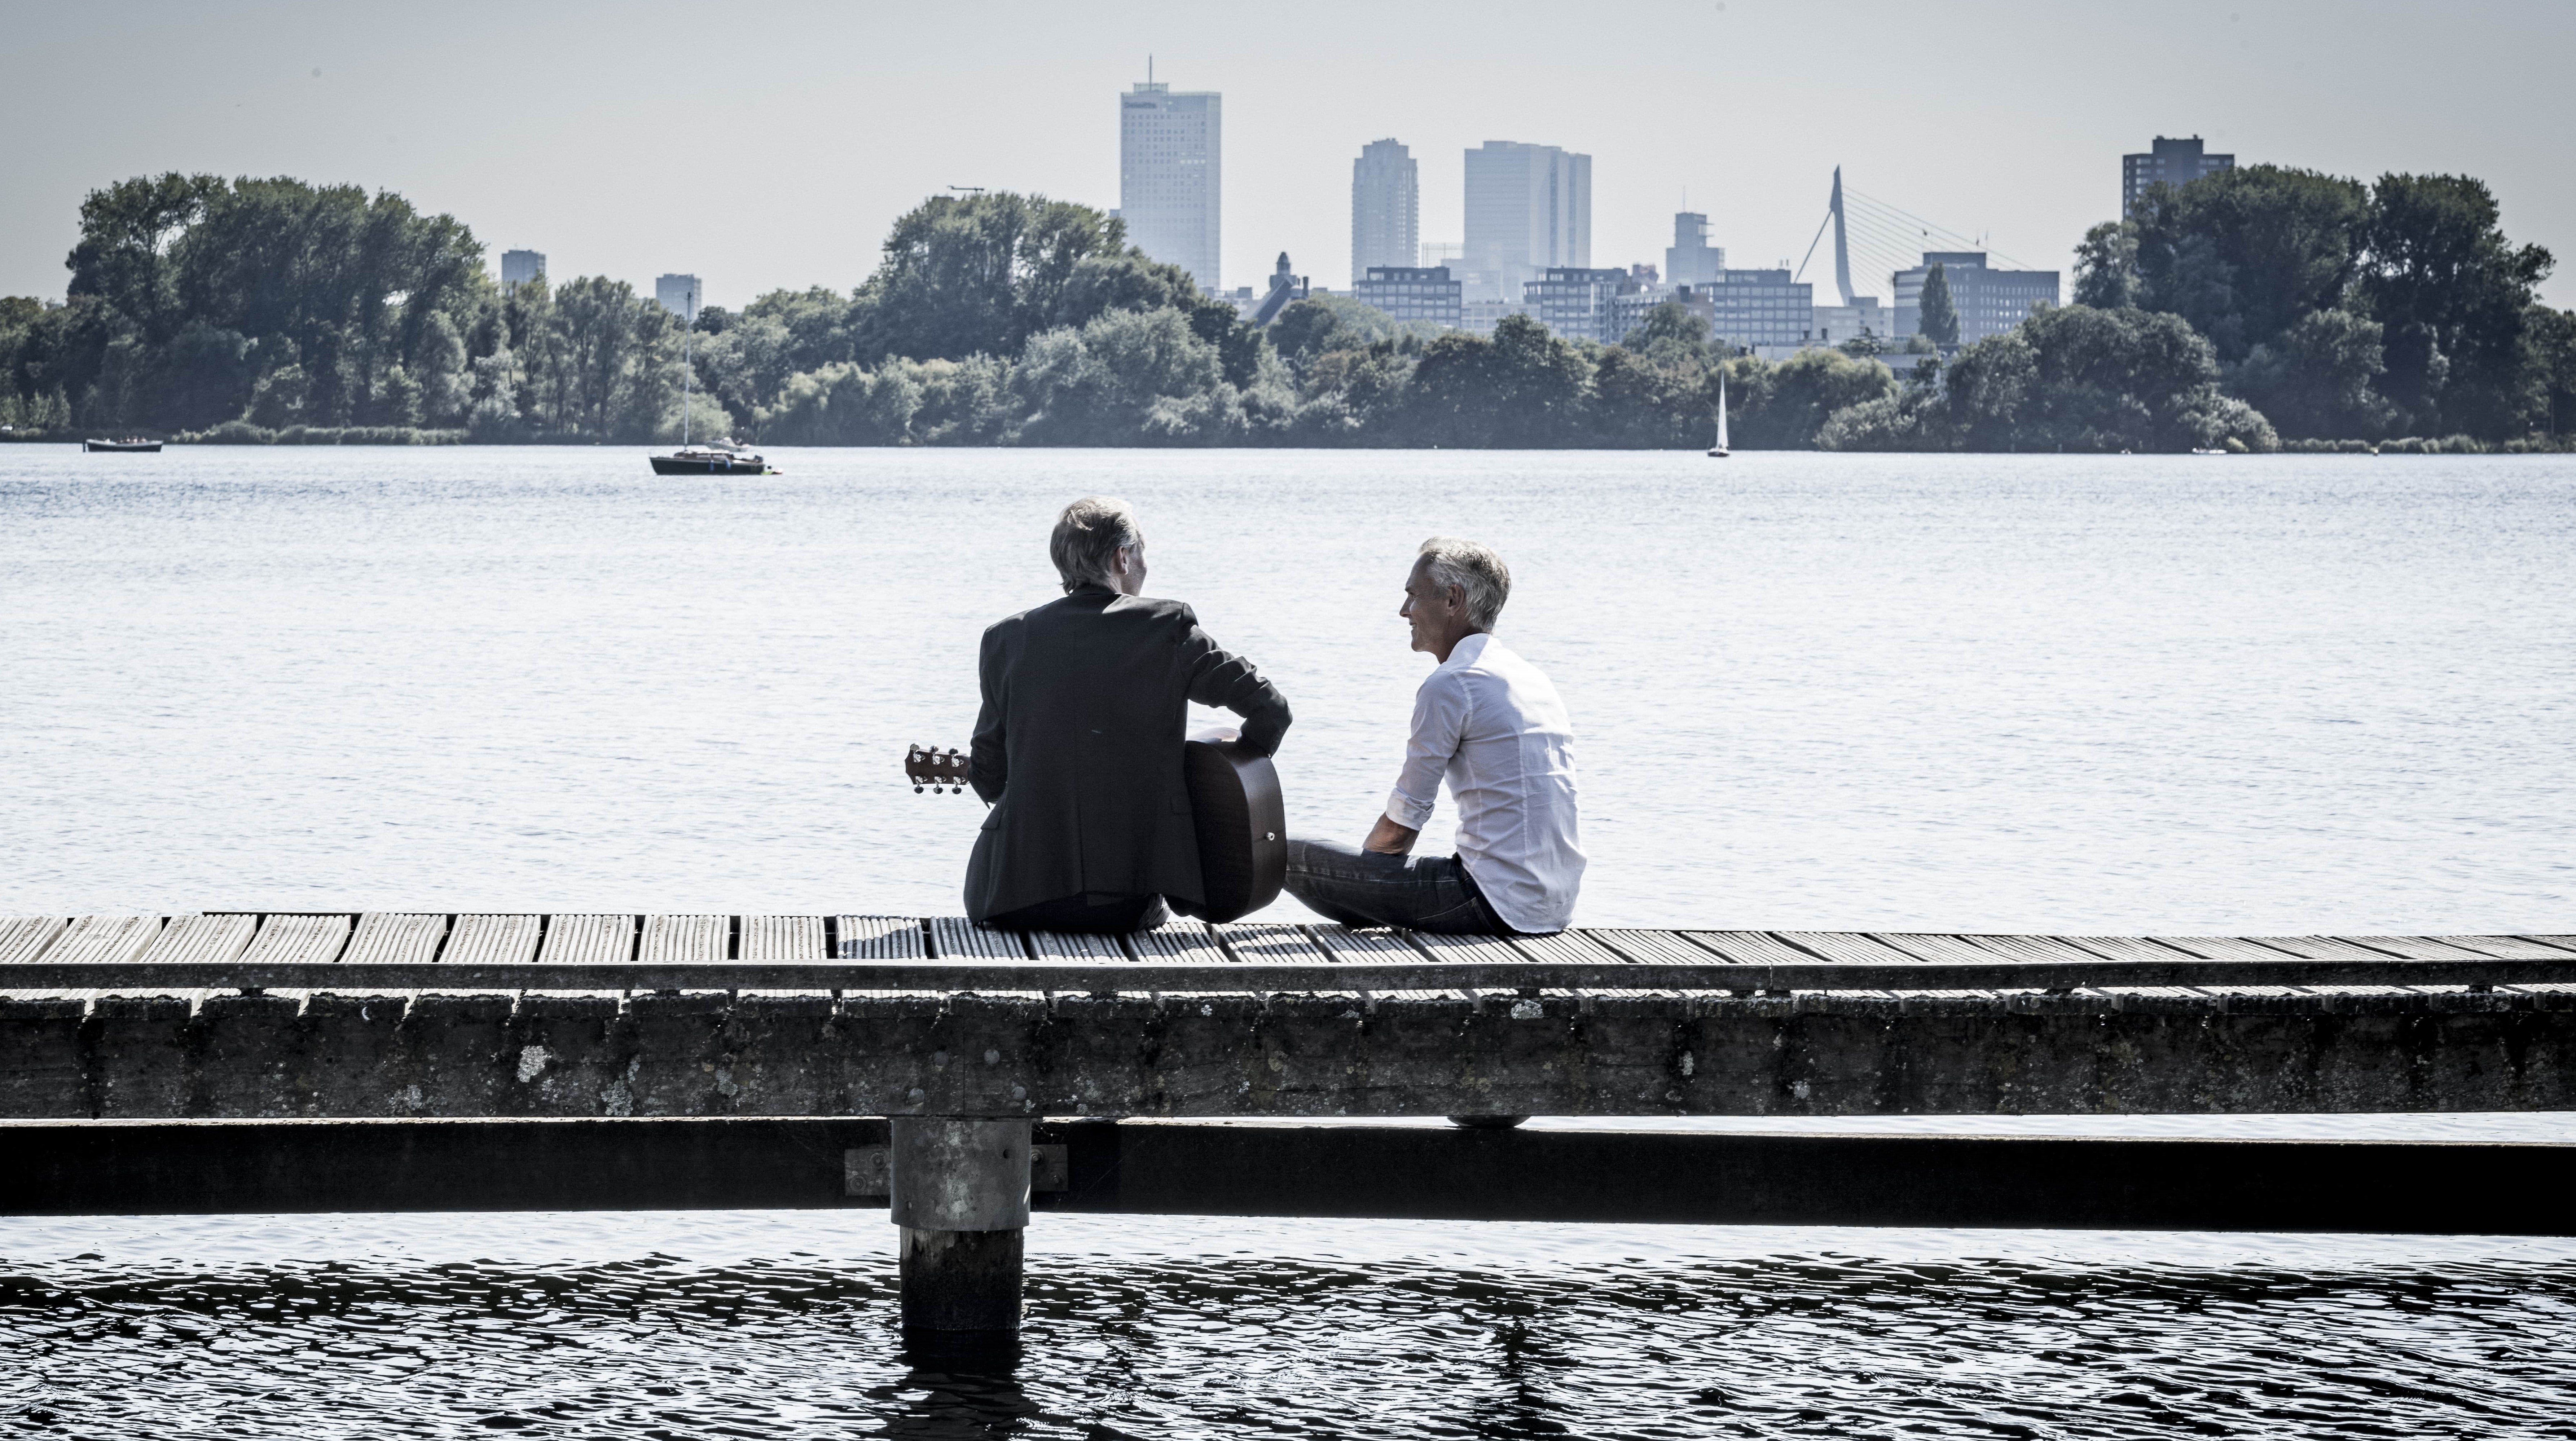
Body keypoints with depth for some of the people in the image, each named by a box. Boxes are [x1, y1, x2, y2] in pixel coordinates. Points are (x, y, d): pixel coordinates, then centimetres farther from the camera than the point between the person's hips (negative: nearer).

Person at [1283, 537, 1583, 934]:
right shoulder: (1535, 679, 18)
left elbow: (1401, 826, -9)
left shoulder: (1450, 685, -10)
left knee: (1293, 857, -5)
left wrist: (1363, 868, 12)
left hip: (1496, 904, -9)